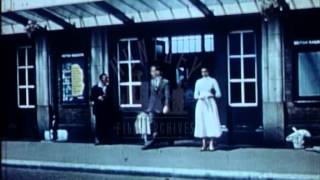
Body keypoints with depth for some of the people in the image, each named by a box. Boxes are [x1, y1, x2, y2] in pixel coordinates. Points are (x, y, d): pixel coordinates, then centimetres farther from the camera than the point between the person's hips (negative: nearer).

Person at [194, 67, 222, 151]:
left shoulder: (213, 81, 2)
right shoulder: (198, 82, 12)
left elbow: (219, 94, 0)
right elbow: (195, 95, 12)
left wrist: (211, 95, -18)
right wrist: (199, 97, -10)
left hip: (210, 104, -3)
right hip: (201, 104, 3)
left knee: (212, 123, -8)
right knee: (202, 123, -1)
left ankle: (211, 144, -4)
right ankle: (204, 144, 3)